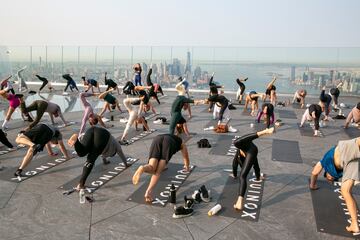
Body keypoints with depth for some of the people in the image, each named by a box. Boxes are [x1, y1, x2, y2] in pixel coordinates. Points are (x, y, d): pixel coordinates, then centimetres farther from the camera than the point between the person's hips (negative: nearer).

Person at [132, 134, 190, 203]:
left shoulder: (168, 136, 50)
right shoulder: (181, 143, 41)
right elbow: (186, 157, 53)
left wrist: (162, 165, 75)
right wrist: (187, 167, 71)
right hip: (168, 142, -3)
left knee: (152, 169, -4)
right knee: (158, 171, -9)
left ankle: (142, 168, -40)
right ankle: (149, 191, -30)